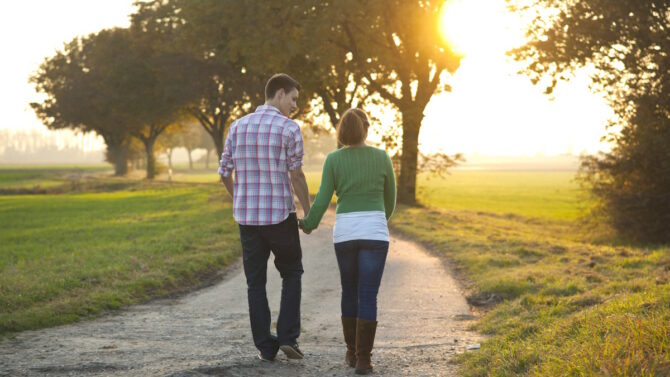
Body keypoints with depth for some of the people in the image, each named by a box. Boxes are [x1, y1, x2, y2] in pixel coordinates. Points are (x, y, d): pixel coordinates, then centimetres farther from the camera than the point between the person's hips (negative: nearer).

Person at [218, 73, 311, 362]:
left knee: (256, 283, 11)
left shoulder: (238, 126, 5)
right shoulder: (290, 128, -9)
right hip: (280, 216, -3)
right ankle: (288, 336, 5)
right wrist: (309, 213, 1)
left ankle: (265, 347, 11)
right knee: (291, 274, 16)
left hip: (247, 217, 3)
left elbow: (225, 173, 9)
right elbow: (296, 176, -10)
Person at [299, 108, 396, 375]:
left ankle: (352, 351, 23)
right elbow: (390, 198, 12)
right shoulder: (382, 157, 2)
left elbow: (322, 200, -3)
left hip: (344, 233, 1)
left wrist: (309, 224, 16)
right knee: (368, 298, -1)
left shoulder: (333, 159, 0)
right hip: (374, 233, -1)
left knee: (350, 292, 19)